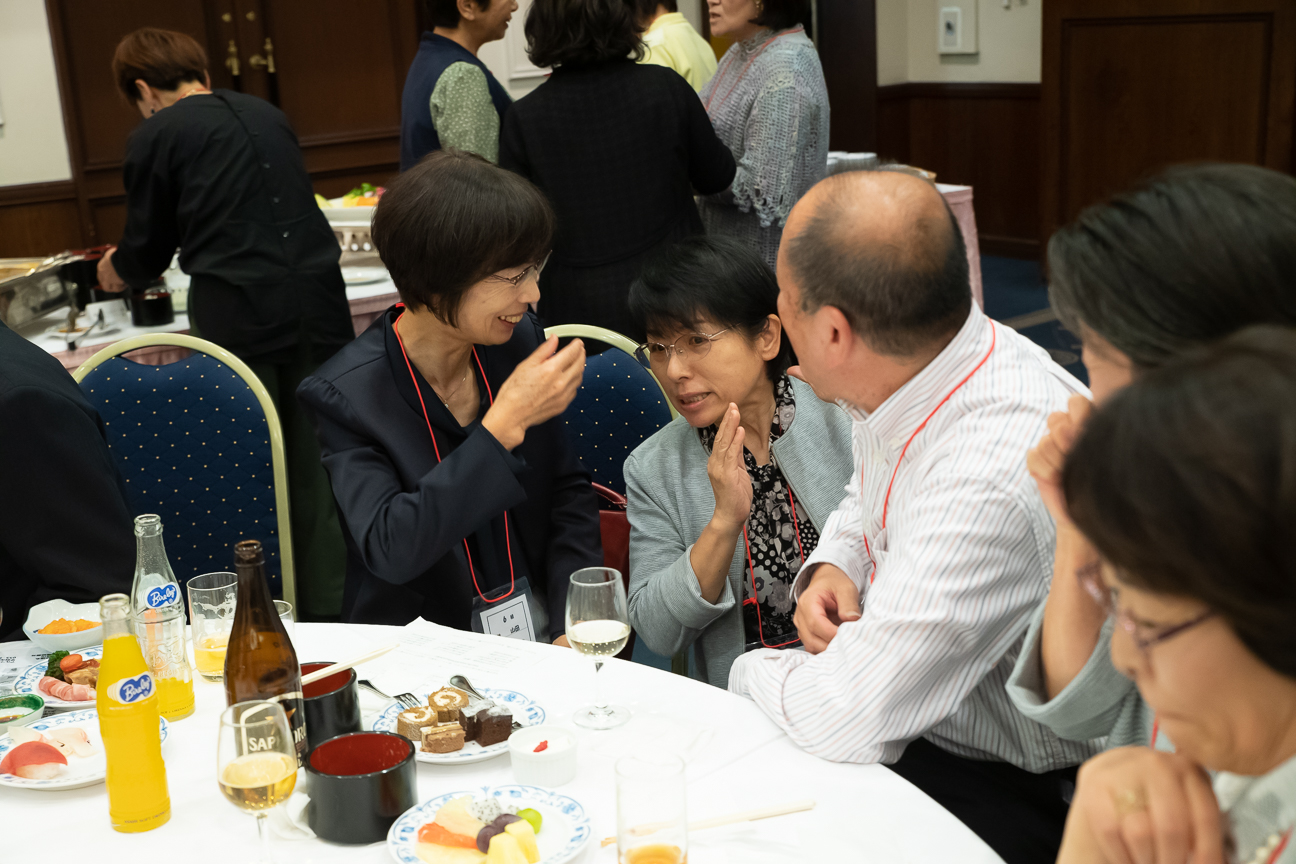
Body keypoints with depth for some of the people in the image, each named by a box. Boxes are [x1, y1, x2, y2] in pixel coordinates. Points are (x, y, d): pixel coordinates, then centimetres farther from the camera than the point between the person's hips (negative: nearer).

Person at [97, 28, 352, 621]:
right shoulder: (268, 116, 18)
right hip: (317, 299, 4)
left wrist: (114, 272, 35)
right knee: (318, 470, 9)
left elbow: (148, 252, 11)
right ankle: (327, 611, 14)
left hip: (238, 315, -4)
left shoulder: (154, 137, 3)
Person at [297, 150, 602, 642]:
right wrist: (505, 425, -26)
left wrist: (574, 623, -4)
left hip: (538, 635, 3)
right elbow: (388, 548, -23)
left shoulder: (520, 341, 2)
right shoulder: (343, 395, -12)